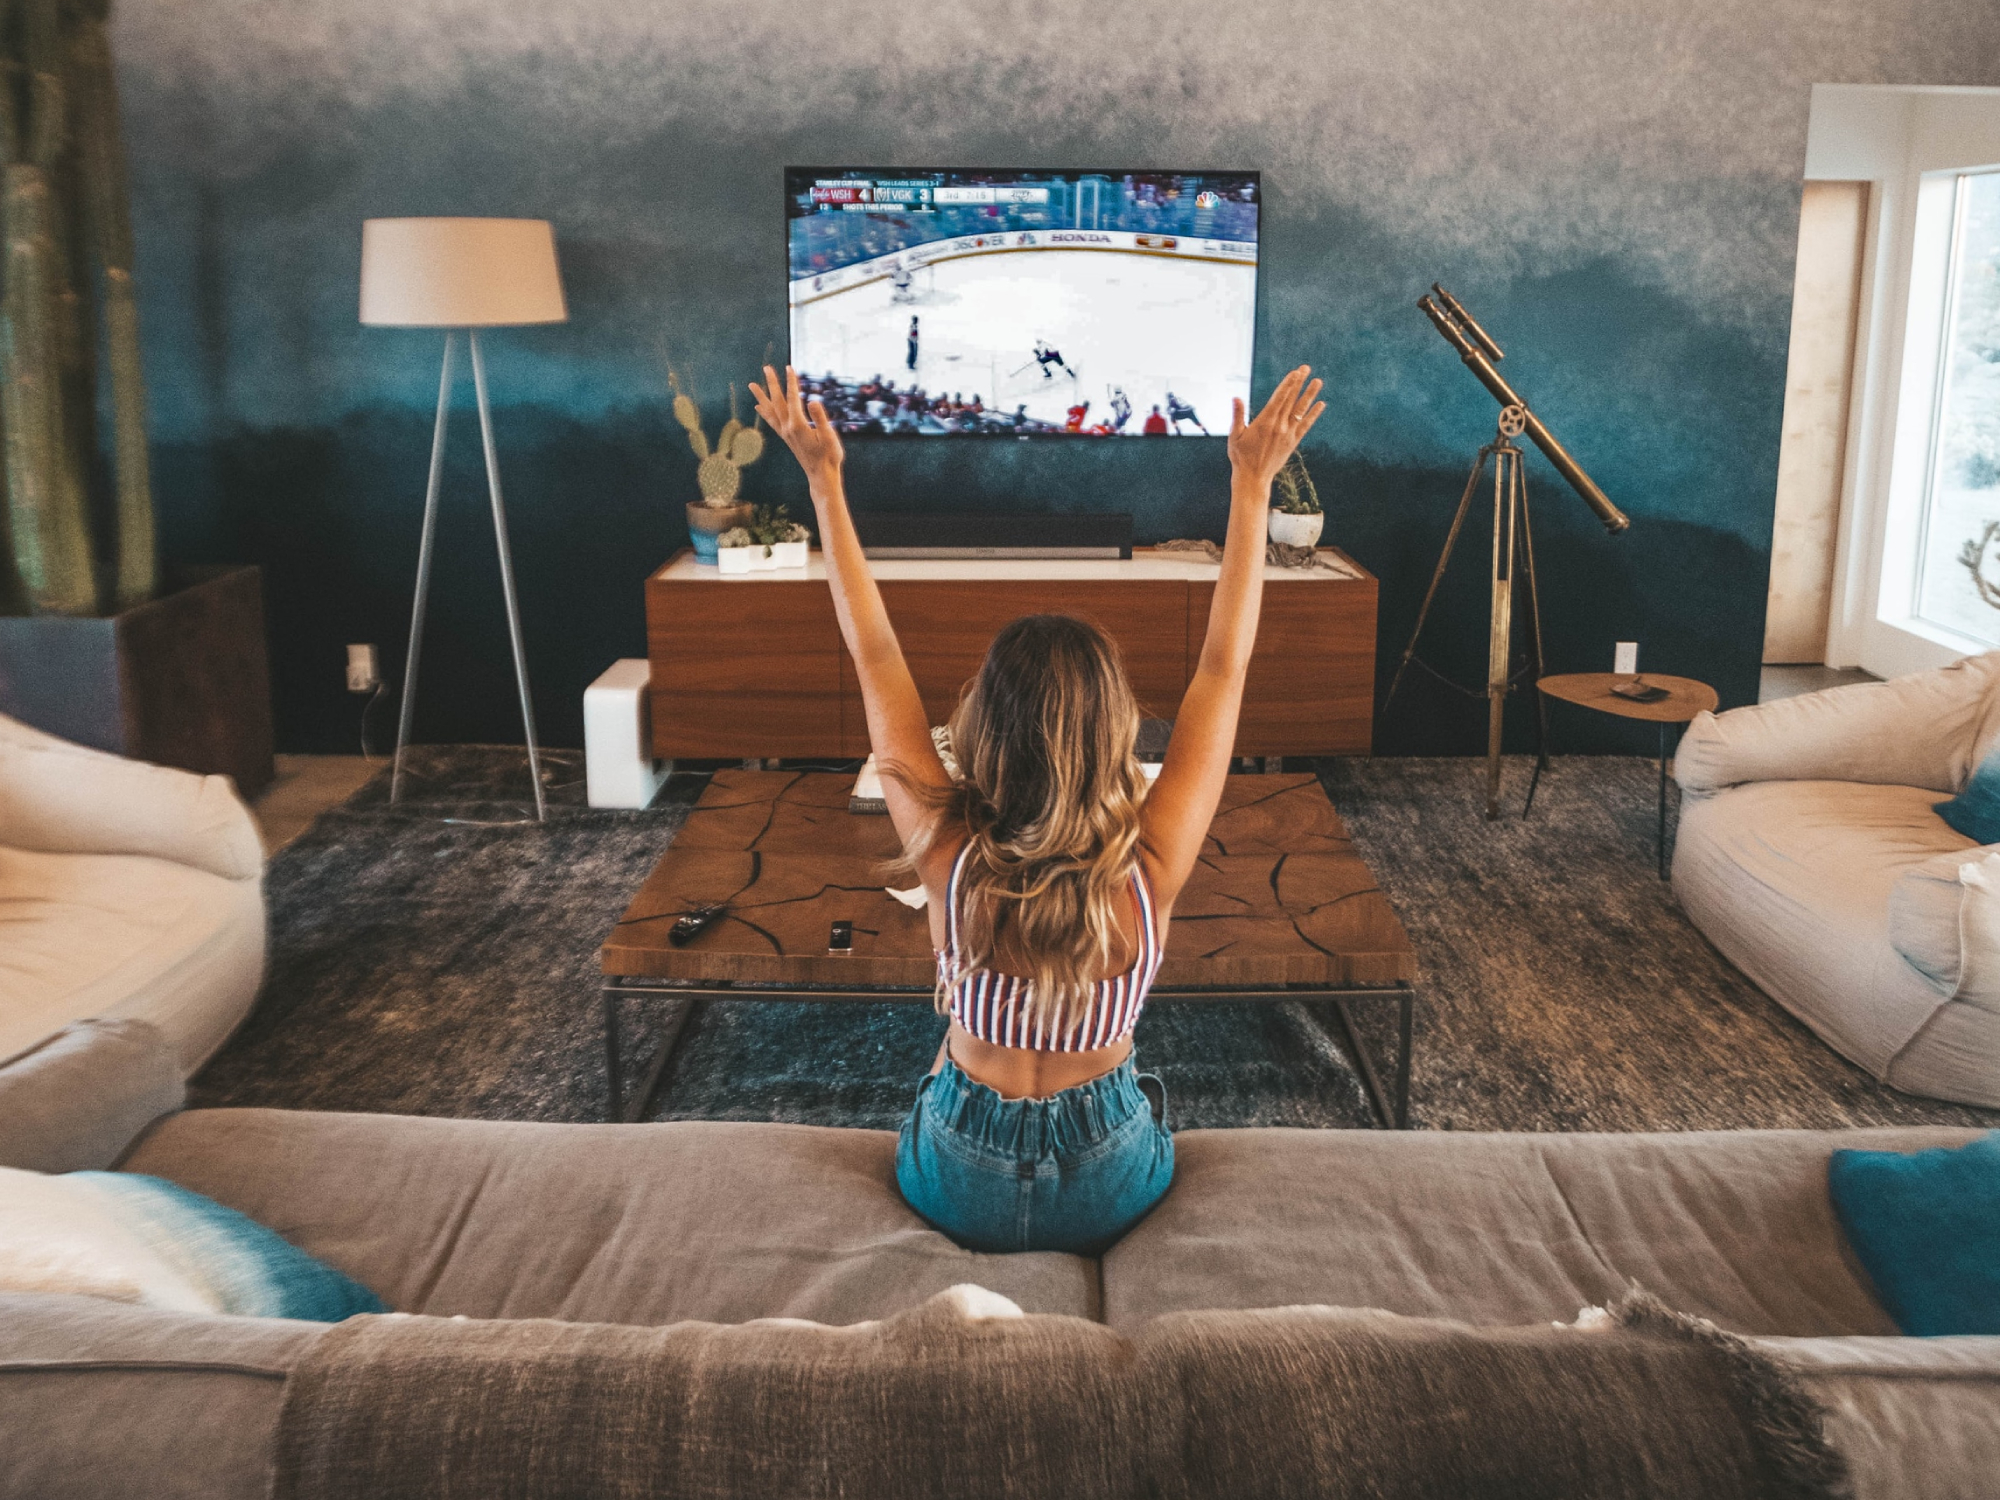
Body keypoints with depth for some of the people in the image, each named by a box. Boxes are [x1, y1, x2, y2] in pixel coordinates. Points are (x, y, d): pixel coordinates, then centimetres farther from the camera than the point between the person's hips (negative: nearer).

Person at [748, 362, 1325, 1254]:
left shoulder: (947, 857, -29)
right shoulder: (1149, 869, -29)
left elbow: (875, 661, -17)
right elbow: (1224, 667, -18)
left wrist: (825, 481, -11)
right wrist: (1252, 487, -11)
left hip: (960, 1194, 0)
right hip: (1109, 1196, 0)